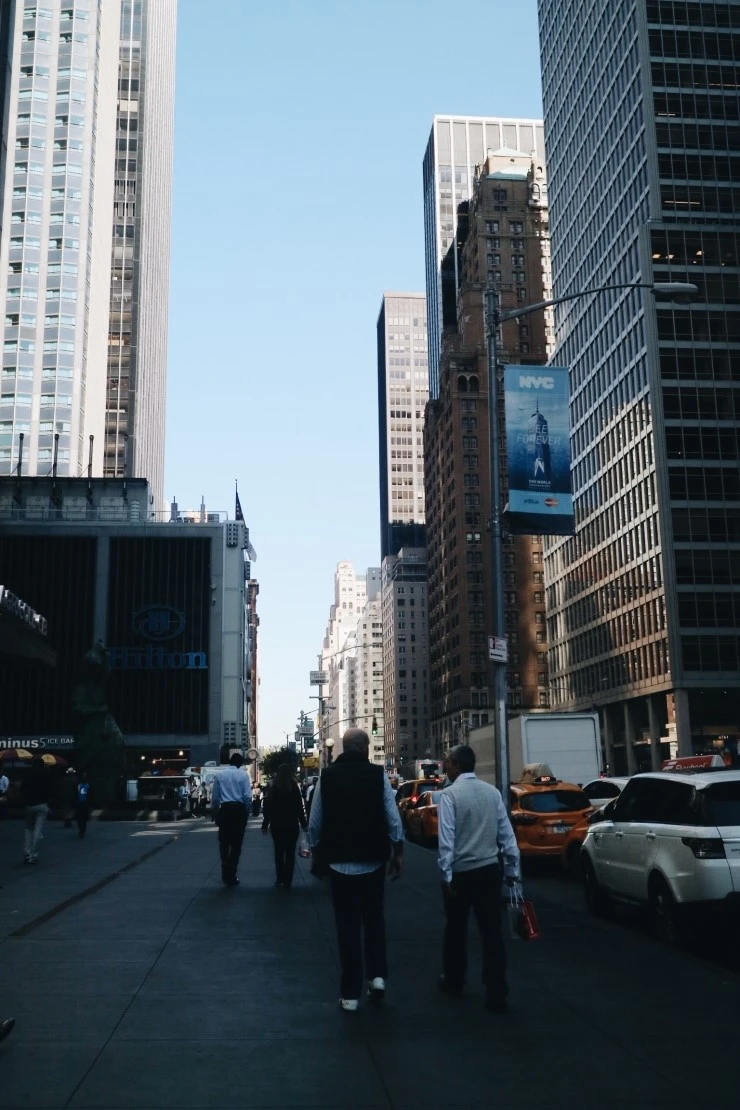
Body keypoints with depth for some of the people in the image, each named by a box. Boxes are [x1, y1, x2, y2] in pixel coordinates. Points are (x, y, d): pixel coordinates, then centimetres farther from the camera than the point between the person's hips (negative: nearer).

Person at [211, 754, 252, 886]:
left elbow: (214, 797, 4)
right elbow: (248, 797, -7)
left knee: (224, 841, 17)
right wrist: (247, 812, 5)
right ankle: (231, 875, 10)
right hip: (239, 809, -1)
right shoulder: (243, 775, -2)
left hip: (225, 809, 1)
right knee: (236, 843, 8)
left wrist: (216, 812, 15)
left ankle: (226, 872, 15)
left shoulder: (219, 775, 4)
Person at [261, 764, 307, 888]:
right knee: (290, 853, 6)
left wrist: (265, 825, 1)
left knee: (279, 852, 15)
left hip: (277, 825, 1)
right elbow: (300, 807, -4)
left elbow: (268, 807, -5)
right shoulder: (294, 787, -6)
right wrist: (303, 823, 4)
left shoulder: (274, 788, -6)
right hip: (291, 825, -1)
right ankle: (287, 881, 2)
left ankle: (280, 878, 13)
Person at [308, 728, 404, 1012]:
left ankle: (350, 994, 10)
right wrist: (398, 852, 3)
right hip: (373, 859, 0)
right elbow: (393, 818, -7)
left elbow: (315, 820, -1)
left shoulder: (327, 776, -5)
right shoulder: (378, 774, -7)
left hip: (340, 861, 0)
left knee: (347, 924, 7)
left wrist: (316, 849, 14)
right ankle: (377, 975, 5)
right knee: (374, 918, 18)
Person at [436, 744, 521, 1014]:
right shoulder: (492, 792, 2)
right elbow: (507, 833, 3)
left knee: (456, 929, 15)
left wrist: (446, 875, -13)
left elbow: (446, 838, -16)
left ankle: (453, 982, 32)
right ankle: (497, 995, 1)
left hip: (461, 871, -3)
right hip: (489, 870, 3)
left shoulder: (450, 794, -12)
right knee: (491, 932, 4)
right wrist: (512, 868, 9)